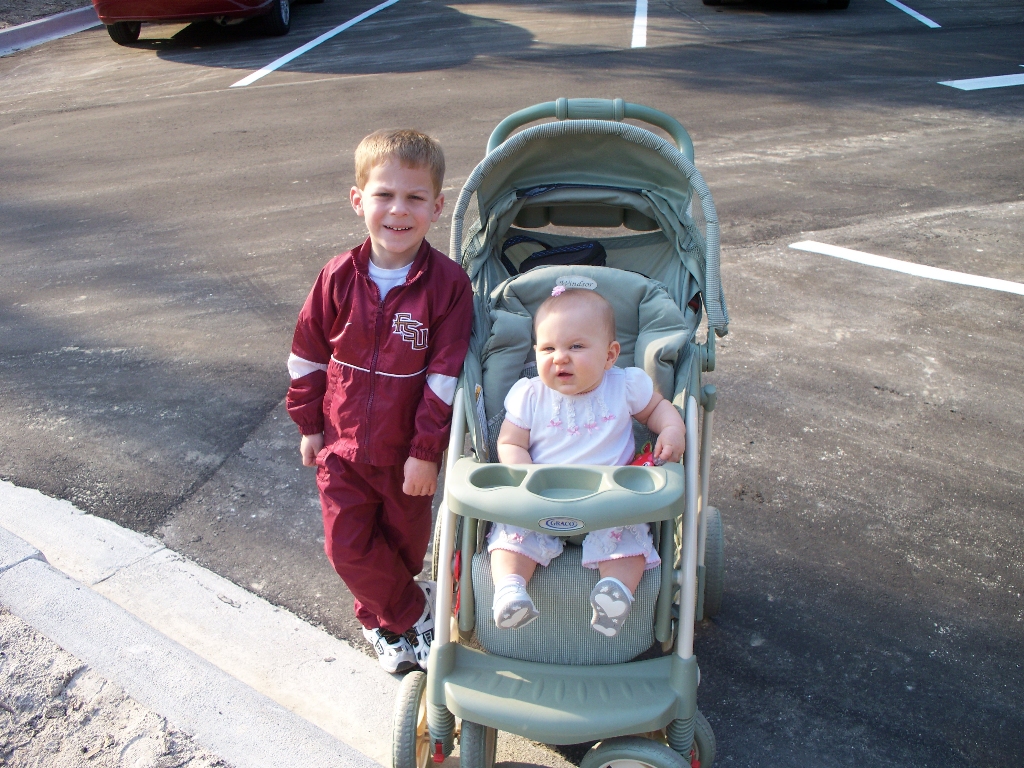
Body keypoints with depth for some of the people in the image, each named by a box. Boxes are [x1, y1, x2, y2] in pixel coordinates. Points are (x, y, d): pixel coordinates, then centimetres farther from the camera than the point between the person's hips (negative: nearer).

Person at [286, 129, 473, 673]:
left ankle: (382, 618, 44)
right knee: (348, 546, 3)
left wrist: (427, 450, -15)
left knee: (404, 543, 16)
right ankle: (414, 611, 26)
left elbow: (446, 373, -15)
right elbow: (308, 354, 3)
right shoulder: (339, 276, -9)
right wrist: (308, 423, 6)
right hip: (342, 444, 2)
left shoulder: (447, 284, -17)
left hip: (406, 453, -2)